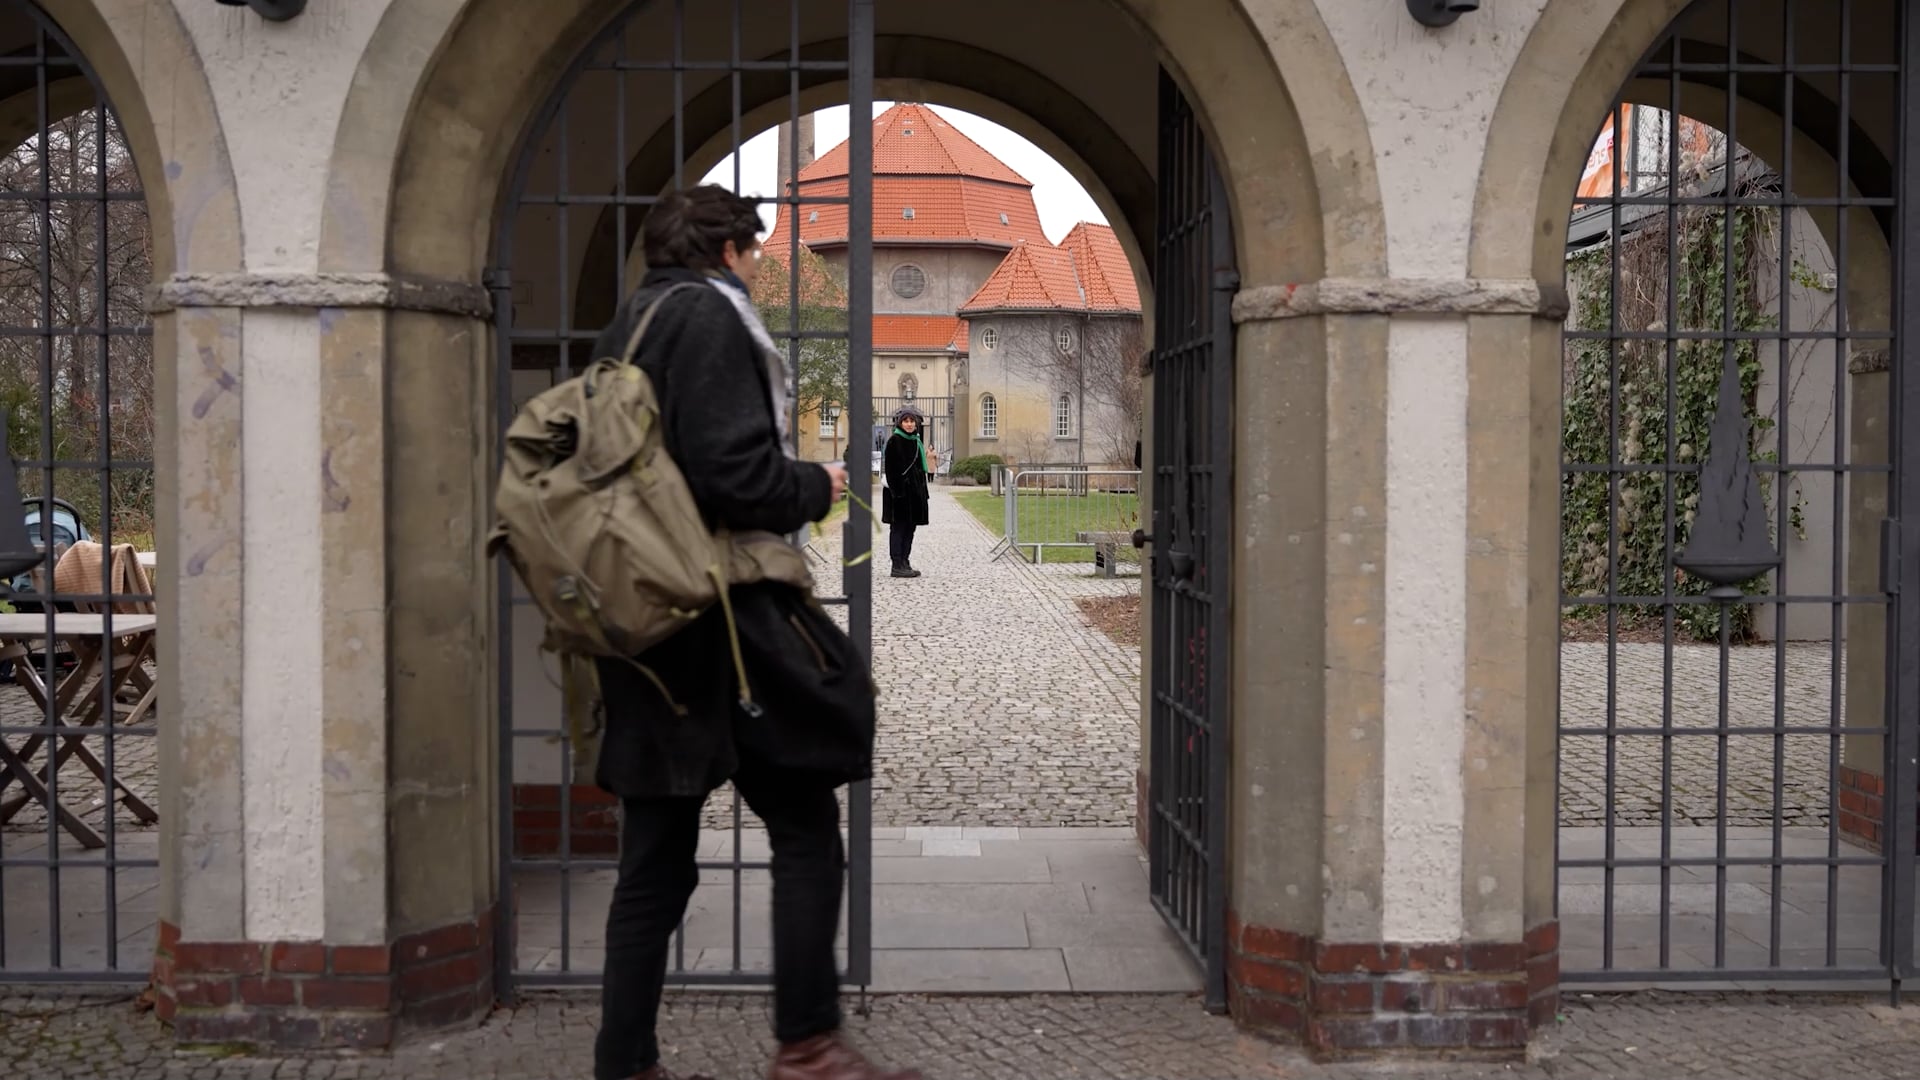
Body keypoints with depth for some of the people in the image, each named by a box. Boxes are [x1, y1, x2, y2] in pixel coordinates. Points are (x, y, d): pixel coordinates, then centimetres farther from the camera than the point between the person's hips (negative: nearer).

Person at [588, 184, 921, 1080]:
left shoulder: (630, 325, 19)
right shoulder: (711, 317, -8)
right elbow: (733, 477, -19)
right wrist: (816, 488, -2)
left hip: (645, 628, 9)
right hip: (720, 617, -9)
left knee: (653, 860, 11)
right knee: (805, 832, 1)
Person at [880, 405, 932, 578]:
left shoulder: (916, 441, 14)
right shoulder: (894, 441, -10)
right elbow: (891, 469, -16)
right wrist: (896, 491, -21)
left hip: (914, 492, 8)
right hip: (900, 492, -8)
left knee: (910, 527, 10)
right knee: (899, 527, -4)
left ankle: (905, 563, 16)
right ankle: (897, 566, -2)